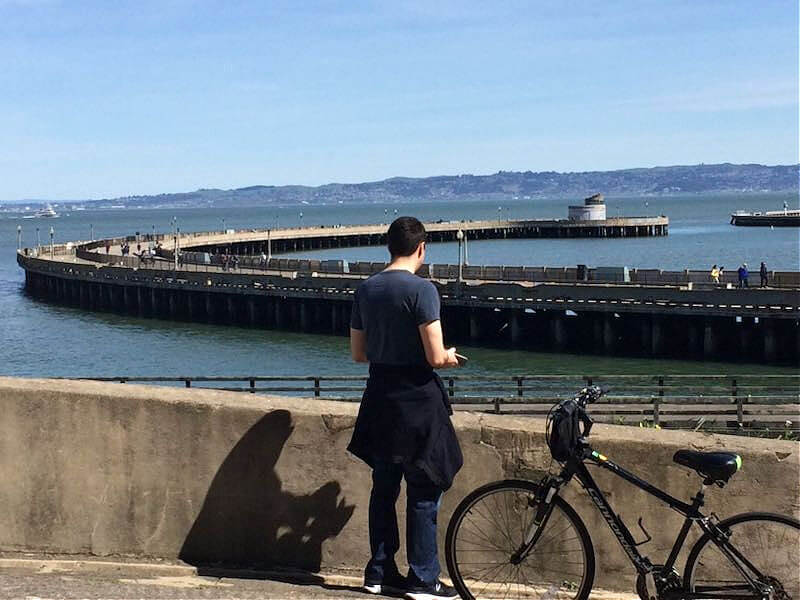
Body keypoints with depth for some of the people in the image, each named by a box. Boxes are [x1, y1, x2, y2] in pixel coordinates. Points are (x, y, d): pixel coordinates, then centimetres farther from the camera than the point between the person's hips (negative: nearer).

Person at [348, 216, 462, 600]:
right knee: (424, 493, 2)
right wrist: (449, 357, 4)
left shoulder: (365, 290, 6)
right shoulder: (421, 289, -15)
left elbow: (358, 353, 12)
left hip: (379, 397, 7)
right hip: (417, 399, -7)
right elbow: (435, 356, -18)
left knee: (383, 488, 14)